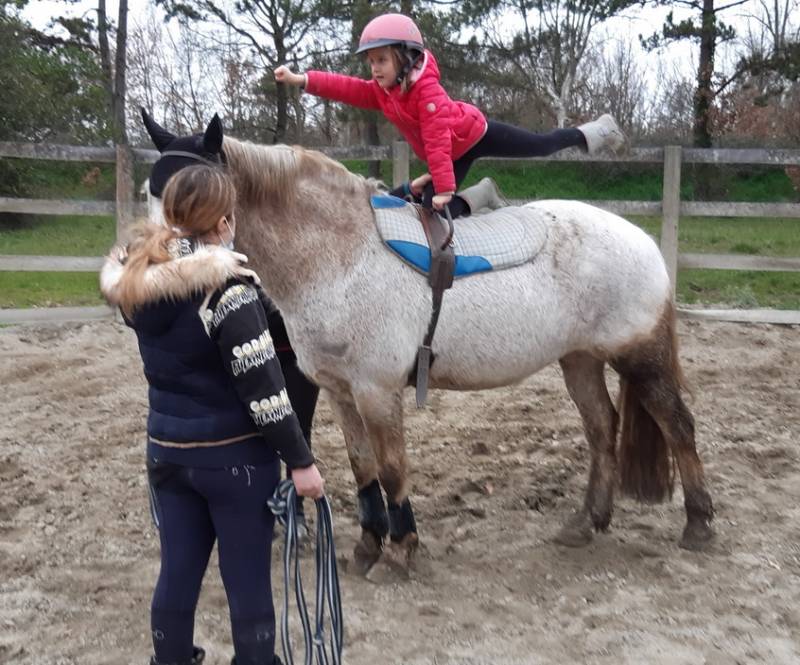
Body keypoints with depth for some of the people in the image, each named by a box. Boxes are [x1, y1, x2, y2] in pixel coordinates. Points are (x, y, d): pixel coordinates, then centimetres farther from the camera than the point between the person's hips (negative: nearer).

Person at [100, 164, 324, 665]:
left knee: (178, 569, 18)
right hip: (234, 455, -6)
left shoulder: (136, 280, -1)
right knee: (247, 579, 8)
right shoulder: (227, 286, -21)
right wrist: (300, 459, -14)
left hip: (167, 448, 6)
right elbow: (262, 387, -21)